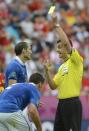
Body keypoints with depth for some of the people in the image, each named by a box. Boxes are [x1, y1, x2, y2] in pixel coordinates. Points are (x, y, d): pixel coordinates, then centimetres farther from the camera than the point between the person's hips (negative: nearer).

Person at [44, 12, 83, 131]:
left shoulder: (76, 61, -6)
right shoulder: (62, 67, 19)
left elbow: (67, 42, -21)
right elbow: (53, 86, 18)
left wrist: (56, 25, -17)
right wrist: (47, 71, 5)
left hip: (72, 103, -9)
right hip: (61, 103, 9)